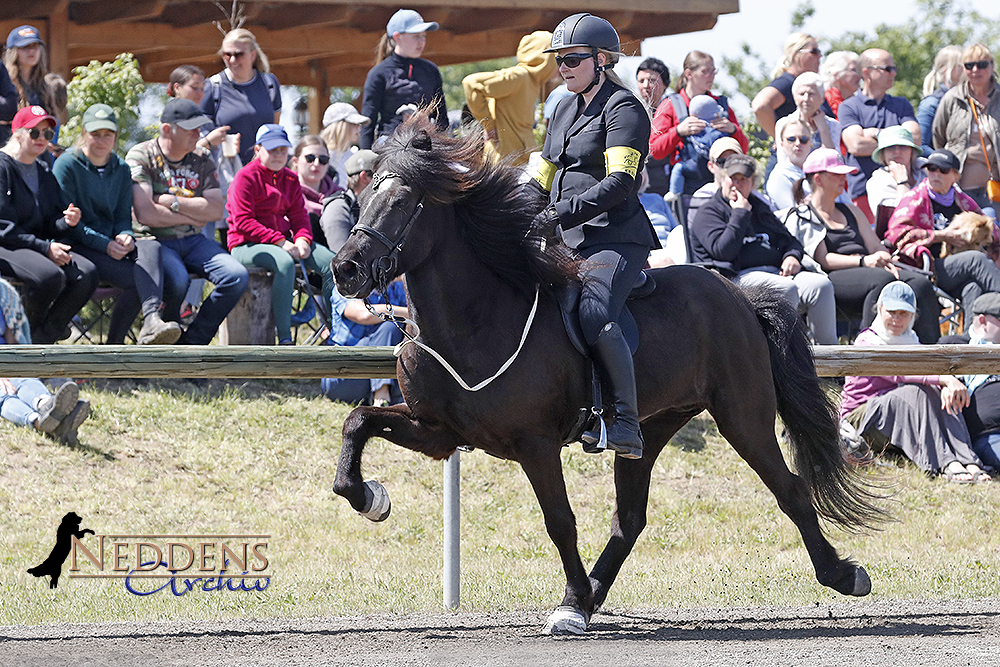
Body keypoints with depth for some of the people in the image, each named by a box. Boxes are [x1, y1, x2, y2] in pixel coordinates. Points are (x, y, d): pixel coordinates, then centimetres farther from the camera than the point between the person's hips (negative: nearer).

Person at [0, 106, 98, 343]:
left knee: (87, 273, -19)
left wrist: (66, 223, -7)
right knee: (51, 275, -35)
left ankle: (43, 336, -11)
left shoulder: (44, 172, 18)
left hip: (37, 246, 8)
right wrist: (44, 248, -19)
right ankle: (28, 332, -7)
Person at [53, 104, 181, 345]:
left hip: (112, 246, 5)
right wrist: (105, 245, -18)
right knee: (135, 277, -29)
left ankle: (152, 320, -47)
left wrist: (125, 237, -11)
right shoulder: (67, 164, -2)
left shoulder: (121, 169, 16)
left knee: (151, 247, -30)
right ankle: (114, 341, -22)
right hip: (78, 248, -5)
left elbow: (123, 217, 15)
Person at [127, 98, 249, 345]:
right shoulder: (141, 156, -5)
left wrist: (172, 202, -11)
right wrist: (193, 215, -5)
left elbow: (216, 210, 0)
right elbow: (145, 214, -17)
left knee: (237, 277, -20)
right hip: (155, 241, -5)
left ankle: (192, 341, -8)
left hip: (193, 241, 5)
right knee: (176, 279, -36)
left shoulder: (201, 159, 10)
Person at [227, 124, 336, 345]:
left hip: (283, 242, 7)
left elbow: (299, 216, 12)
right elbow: (243, 222, -14)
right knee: (285, 263, -38)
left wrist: (302, 239, -12)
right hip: (246, 244, -7)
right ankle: (284, 338, -38)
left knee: (330, 261, -15)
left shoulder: (291, 179, 16)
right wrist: (279, 242, -21)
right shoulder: (246, 177, -6)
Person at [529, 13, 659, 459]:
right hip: (567, 239, 9)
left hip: (614, 237, -9)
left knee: (595, 314, -32)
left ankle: (627, 422, -31)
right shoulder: (566, 109, 21)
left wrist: (561, 214, -25)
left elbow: (619, 183, -17)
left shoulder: (624, 109, -5)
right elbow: (544, 178, 27)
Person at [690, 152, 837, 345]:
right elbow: (723, 250, -10)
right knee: (786, 289, -36)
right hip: (738, 277, -7)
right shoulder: (708, 212, 8)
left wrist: (792, 256, 7)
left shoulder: (759, 207, 29)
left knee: (821, 285, -20)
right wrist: (740, 214, -6)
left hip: (775, 271, 7)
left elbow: (789, 240, 31)